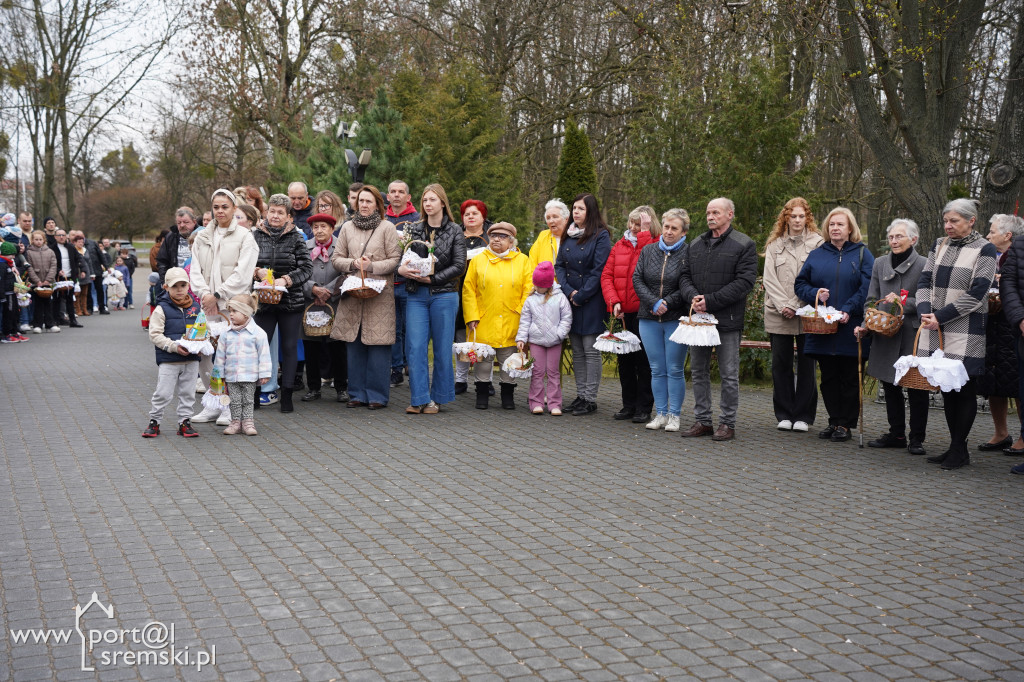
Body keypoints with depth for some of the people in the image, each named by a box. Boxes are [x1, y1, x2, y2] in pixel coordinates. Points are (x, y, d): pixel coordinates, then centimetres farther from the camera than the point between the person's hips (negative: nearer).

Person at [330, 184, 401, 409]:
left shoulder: (387, 228, 2)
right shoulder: (347, 227, 14)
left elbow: (396, 259, -3)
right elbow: (336, 258, 13)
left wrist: (372, 266, -13)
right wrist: (353, 264, -6)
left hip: (379, 295, -4)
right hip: (352, 294, 4)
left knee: (378, 345, -4)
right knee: (354, 344, 6)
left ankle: (377, 395, 4)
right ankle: (357, 393, 15)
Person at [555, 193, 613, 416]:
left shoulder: (601, 236, -7)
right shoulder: (568, 235, 12)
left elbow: (599, 270, -12)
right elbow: (559, 265, 10)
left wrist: (581, 296, -12)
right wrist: (569, 291, -6)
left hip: (591, 300, -6)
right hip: (570, 298, 6)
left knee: (591, 349, -3)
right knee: (576, 350, 10)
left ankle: (590, 399, 2)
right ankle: (580, 395, 17)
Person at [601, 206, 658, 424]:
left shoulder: (656, 245, -1)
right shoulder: (619, 246, 12)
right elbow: (606, 276, 6)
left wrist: (644, 232, -16)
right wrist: (614, 301, -8)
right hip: (622, 312, 5)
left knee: (644, 359, 1)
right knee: (624, 358, 11)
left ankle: (644, 408, 9)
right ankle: (629, 405, 21)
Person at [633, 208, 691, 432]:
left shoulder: (688, 253, -4)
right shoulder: (648, 251, 10)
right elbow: (637, 279, 3)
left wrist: (667, 303, -14)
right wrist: (653, 302, -9)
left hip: (676, 319, -4)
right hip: (649, 318, 4)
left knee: (675, 369, 1)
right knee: (657, 370, 8)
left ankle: (674, 415, 10)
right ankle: (660, 414, 15)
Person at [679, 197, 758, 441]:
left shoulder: (744, 245, -3)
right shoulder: (696, 244, 14)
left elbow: (745, 281, -12)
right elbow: (684, 275, 12)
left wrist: (710, 302, -17)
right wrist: (692, 296, -10)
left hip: (727, 320, -6)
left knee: (729, 374, 1)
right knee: (699, 371, 11)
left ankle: (727, 423, 9)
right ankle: (702, 420, 20)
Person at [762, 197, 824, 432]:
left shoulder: (817, 243, 2)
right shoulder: (775, 245, 12)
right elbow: (769, 278, 6)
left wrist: (795, 305, -11)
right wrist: (782, 305, -7)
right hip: (778, 315, 3)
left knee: (806, 365, 1)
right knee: (780, 364, 4)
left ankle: (803, 416, 10)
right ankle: (784, 415, 14)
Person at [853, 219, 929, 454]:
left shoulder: (924, 265, -4)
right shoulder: (879, 264, 11)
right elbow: (872, 300, 12)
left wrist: (903, 302, -16)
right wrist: (866, 325, 0)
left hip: (914, 334, -5)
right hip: (886, 334, 5)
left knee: (916, 388, 0)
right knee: (890, 386, 12)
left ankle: (917, 438, 10)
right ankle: (896, 434, 24)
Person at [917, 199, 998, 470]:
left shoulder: (984, 250, -4)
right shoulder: (939, 245, 12)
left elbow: (976, 294, -11)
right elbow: (925, 281, 8)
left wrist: (940, 316, -15)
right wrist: (925, 311, -10)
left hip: (965, 331, -5)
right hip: (936, 329, 5)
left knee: (965, 390, 0)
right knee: (947, 388, 9)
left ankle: (959, 450, 7)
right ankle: (955, 447, 17)